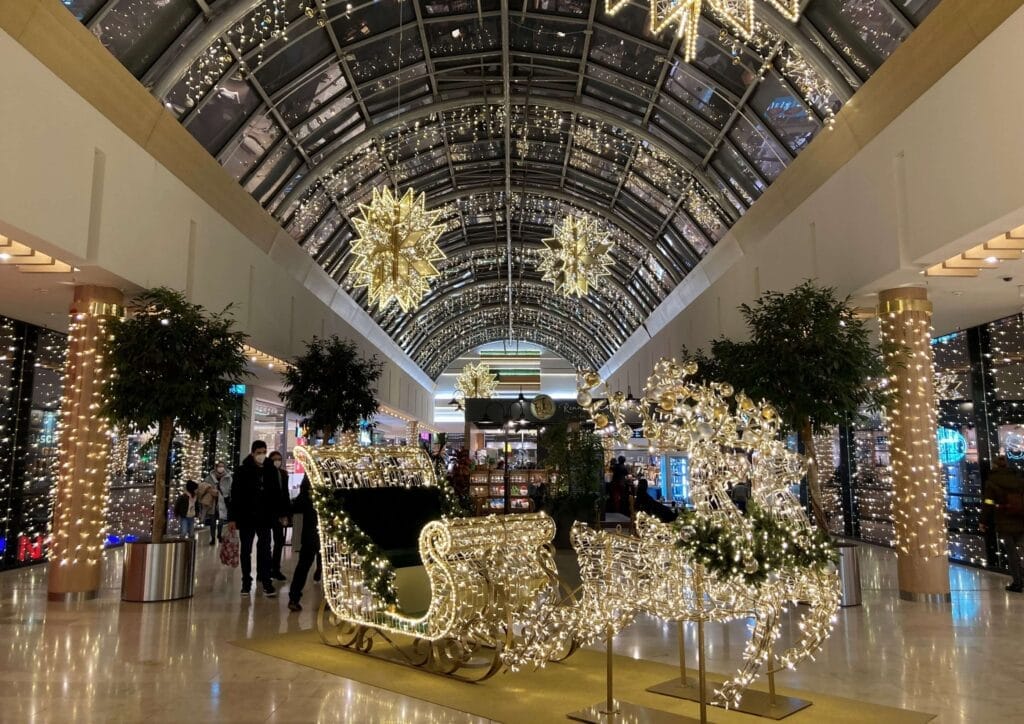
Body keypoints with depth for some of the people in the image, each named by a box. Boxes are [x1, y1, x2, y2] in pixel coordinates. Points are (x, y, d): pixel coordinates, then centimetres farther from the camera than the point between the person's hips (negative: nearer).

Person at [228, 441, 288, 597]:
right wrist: (232, 518, -10)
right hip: (246, 517, -1)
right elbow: (234, 495, -6)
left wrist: (280, 514, 5)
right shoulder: (242, 471, -5)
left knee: (265, 551, 1)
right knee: (245, 551, 8)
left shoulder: (272, 471, 3)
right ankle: (246, 583, 17)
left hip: (265, 518, 1)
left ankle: (266, 582, 3)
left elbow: (277, 494, 8)